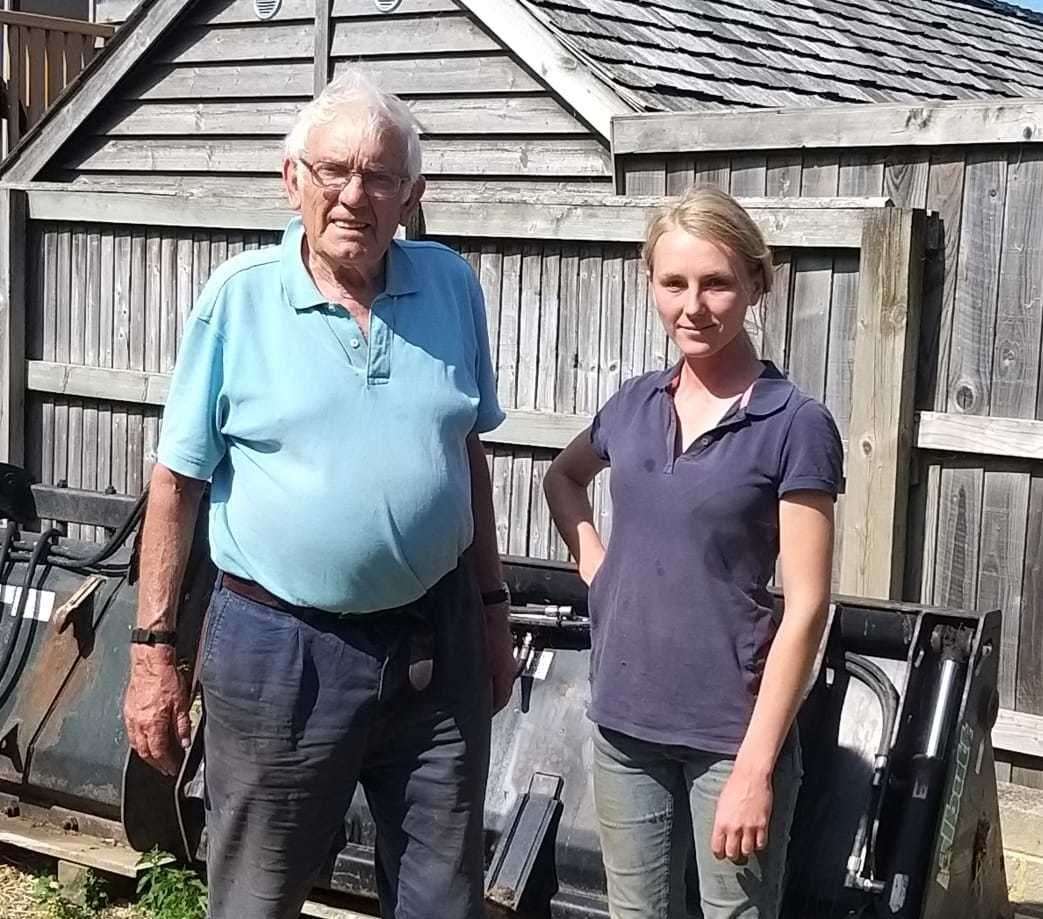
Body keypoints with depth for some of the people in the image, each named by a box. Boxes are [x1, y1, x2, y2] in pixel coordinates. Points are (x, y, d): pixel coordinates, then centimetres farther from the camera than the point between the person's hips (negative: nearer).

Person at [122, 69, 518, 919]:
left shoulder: (452, 286, 1)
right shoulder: (239, 298, -9)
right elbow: (179, 478, -5)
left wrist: (493, 606, 12)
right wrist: (153, 646, -6)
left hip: (437, 641, 3)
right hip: (279, 649, -3)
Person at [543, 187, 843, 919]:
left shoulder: (795, 425, -11)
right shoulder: (634, 404, 4)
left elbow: (806, 606, -13)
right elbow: (563, 478, 25)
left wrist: (757, 765, -16)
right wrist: (595, 568, 8)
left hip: (730, 733, -5)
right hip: (626, 722, 5)